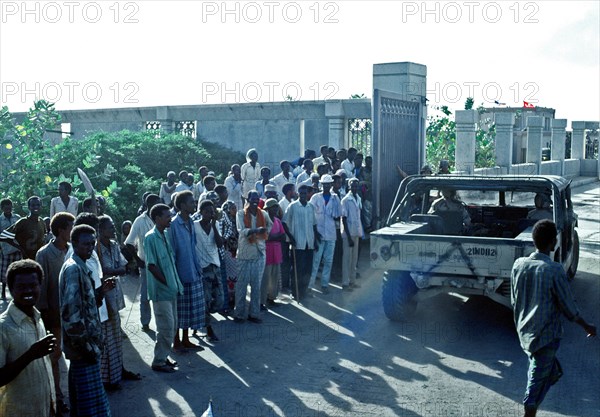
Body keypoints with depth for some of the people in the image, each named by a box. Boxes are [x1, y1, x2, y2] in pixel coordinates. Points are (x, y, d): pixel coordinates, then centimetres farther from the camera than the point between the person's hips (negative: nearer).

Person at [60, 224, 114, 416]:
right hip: (83, 344, -10)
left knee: (80, 398, 18)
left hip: (83, 343, 10)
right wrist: (86, 345, -22)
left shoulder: (80, 267, 13)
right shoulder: (73, 268, -17)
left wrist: (101, 291, 3)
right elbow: (71, 311, -24)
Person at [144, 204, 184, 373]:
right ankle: (159, 362, 9)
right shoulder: (151, 237, -15)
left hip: (171, 289, 8)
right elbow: (151, 266, -17)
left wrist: (175, 284, 9)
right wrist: (167, 283, -12)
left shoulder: (164, 235, 10)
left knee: (172, 326, 14)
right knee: (166, 327, -3)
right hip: (161, 290, -8)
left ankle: (163, 356, 26)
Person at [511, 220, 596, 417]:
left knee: (554, 371, 23)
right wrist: (586, 326, 6)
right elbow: (568, 306, -11)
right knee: (537, 380, 6)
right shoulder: (555, 270, -20)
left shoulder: (519, 265, -4)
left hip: (525, 332, 6)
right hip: (546, 335, -6)